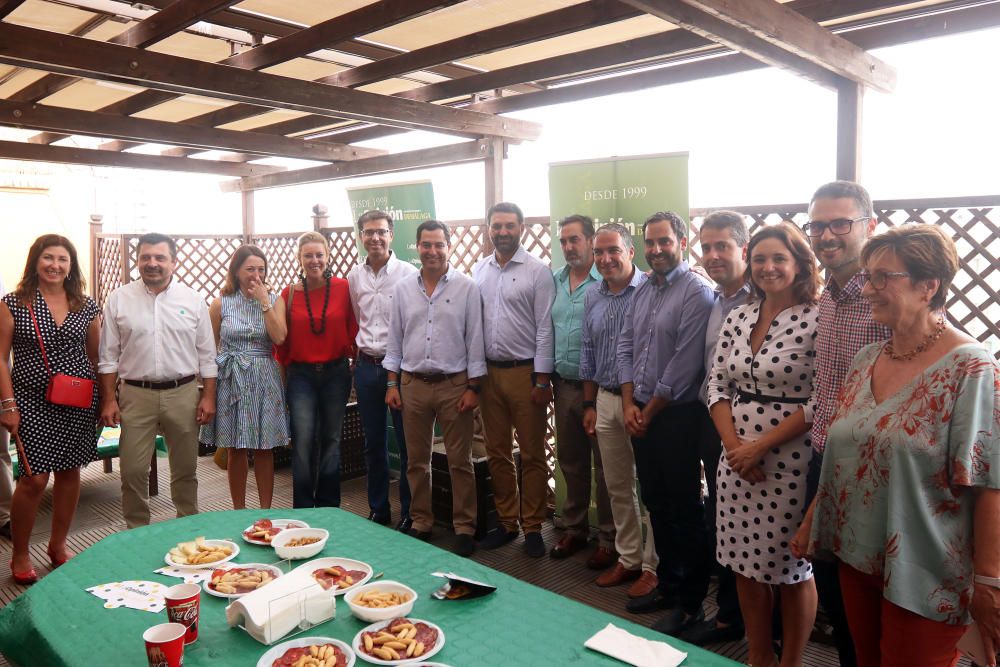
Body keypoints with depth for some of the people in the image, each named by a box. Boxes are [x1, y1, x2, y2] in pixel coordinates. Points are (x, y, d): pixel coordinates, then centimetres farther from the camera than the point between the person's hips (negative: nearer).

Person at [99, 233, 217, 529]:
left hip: (183, 394, 0)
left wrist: (208, 397, -1)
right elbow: (108, 356, 4)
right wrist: (108, 400, -1)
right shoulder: (119, 299, 2)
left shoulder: (193, 300, 2)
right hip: (136, 395, 0)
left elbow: (207, 355, 4)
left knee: (185, 469, 11)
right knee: (133, 471, 4)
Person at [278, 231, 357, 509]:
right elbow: (282, 339, 5)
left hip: (336, 373, 1)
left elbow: (353, 329, 1)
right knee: (303, 442, -5)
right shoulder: (289, 293, -2)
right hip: (301, 375, 0)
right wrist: (284, 367, 5)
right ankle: (303, 508, 10)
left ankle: (329, 507, 25)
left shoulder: (343, 288, -4)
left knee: (331, 441, 11)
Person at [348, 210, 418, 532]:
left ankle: (409, 513, 16)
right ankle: (378, 509, 27)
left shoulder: (408, 273, -8)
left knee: (407, 444, 2)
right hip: (367, 366, 5)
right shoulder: (354, 276, 8)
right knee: (374, 443, 13)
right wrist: (361, 351, 16)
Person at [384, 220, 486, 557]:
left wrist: (473, 387, -7)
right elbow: (395, 339, 10)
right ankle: (420, 523, 26)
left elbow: (475, 339, -4)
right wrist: (392, 384, 5)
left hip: (454, 384, -3)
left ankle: (464, 527, 16)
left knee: (459, 462, 4)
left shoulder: (466, 287, -3)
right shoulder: (403, 288, 6)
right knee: (417, 460, 12)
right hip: (413, 384, 3)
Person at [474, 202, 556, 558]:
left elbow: (544, 328, -8)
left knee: (532, 455, 5)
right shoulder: (479, 270, 7)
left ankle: (532, 527, 18)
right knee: (497, 452, 13)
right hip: (488, 371, 5)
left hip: (525, 372, -4)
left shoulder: (537, 271, -6)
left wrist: (542, 380, -11)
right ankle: (506, 522, 27)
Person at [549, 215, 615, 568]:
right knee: (570, 462, 17)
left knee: (605, 466, 5)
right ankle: (574, 529, 32)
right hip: (564, 385, 6)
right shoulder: (555, 281, 9)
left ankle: (608, 539, 19)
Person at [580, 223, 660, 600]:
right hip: (606, 400, 6)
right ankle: (628, 558, 30)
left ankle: (653, 566, 19)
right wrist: (590, 404, 13)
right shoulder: (592, 297, 9)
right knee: (617, 486, 15)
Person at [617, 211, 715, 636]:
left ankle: (690, 603, 16)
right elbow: (625, 347, 11)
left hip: (677, 416, -7)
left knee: (684, 510, 2)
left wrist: (651, 410, -9)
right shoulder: (641, 292, 12)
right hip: (640, 413, 7)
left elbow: (685, 364, -16)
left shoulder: (696, 293, -12)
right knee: (656, 504, 16)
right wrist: (629, 405, 1)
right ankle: (667, 584, 32)